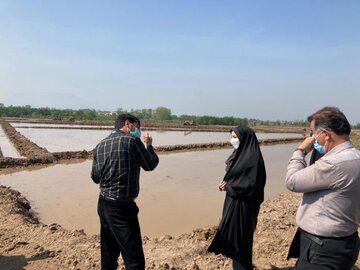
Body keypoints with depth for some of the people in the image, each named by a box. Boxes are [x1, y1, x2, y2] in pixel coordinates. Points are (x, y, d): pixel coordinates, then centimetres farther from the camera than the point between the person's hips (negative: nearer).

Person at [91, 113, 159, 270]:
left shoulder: (100, 145, 8)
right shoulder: (132, 141, -11)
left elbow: (95, 177, 15)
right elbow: (150, 165, 2)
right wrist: (149, 145, 17)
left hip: (103, 204, 8)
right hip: (121, 207, -8)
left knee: (108, 254, 20)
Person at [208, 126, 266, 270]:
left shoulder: (252, 159, -20)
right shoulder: (240, 153, 9)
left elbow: (251, 184, -24)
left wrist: (228, 186, -15)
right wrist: (226, 183, -3)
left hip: (242, 205, -10)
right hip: (234, 201, 10)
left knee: (240, 238, 4)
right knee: (232, 236, 19)